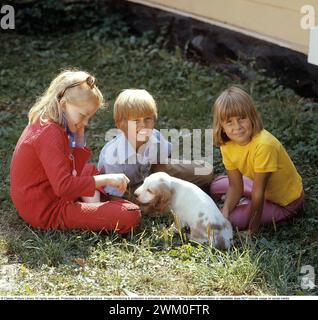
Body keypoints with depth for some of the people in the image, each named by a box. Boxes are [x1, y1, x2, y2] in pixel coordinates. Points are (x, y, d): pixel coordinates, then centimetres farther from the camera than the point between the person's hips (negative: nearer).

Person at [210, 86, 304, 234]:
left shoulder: (264, 145, -37)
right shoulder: (227, 145, -13)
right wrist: (224, 213, -25)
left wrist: (251, 232, -25)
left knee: (230, 221, -19)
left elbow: (258, 194, -31)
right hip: (264, 189, 7)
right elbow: (235, 187, -8)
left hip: (285, 202, -7)